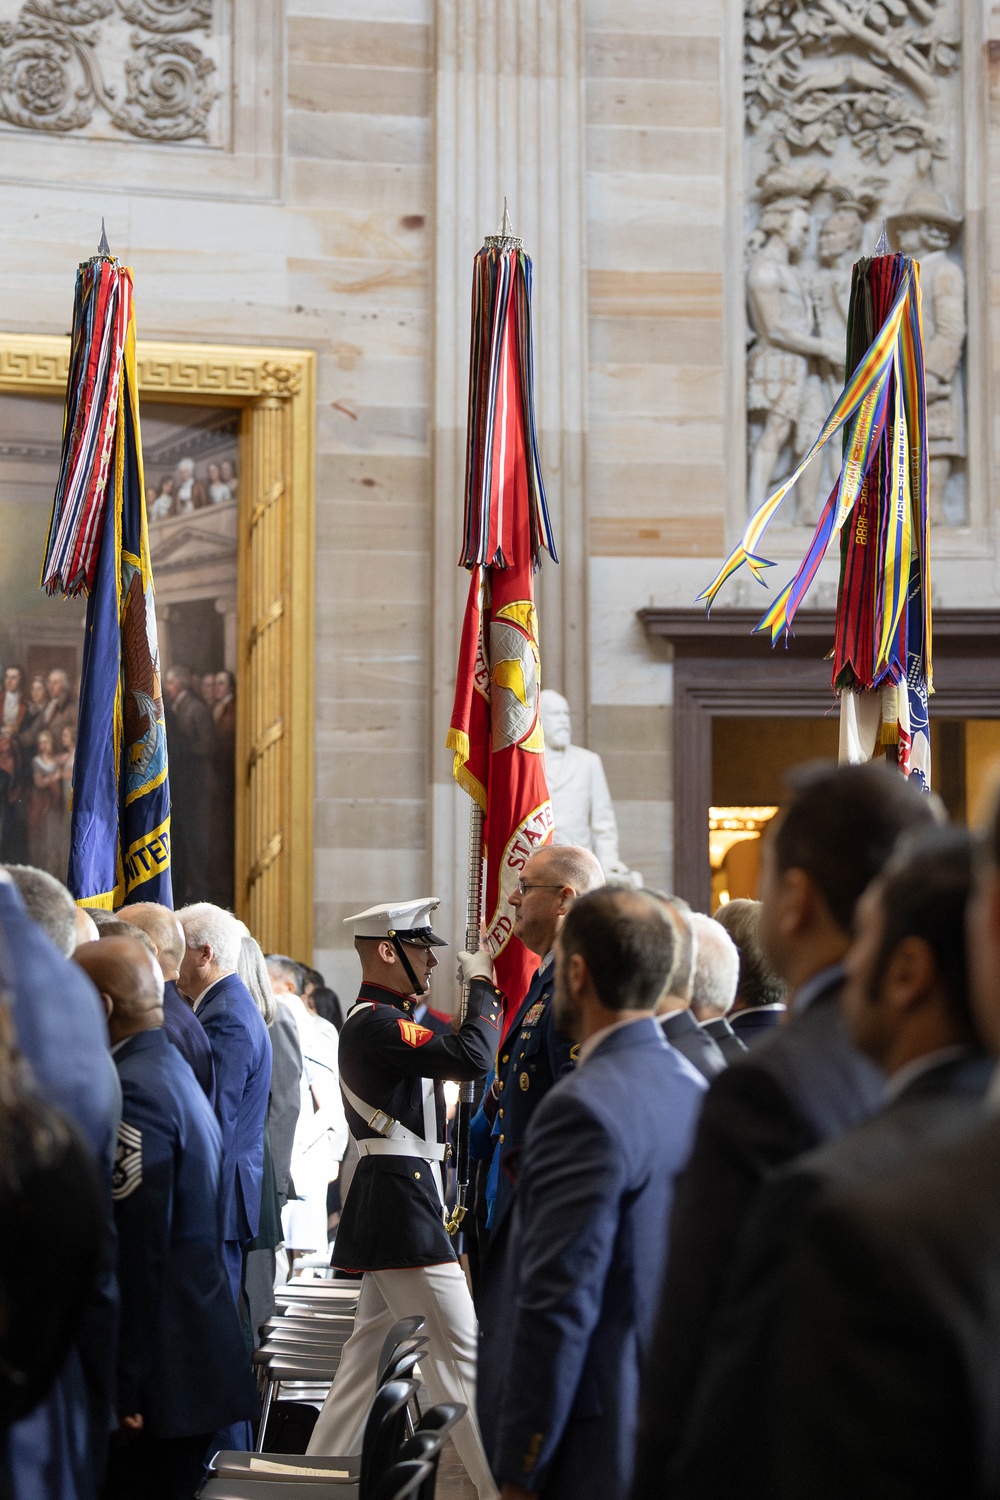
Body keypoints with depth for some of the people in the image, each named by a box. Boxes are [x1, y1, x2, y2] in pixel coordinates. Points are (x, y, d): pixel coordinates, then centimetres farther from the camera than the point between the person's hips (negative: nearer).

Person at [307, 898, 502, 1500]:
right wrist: (485, 989, -13)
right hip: (404, 1201, -11)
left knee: (371, 1347, 14)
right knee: (460, 1350, -8)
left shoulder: (384, 1021, 17)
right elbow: (472, 1057, -27)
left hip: (391, 1201, 11)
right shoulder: (378, 1023, -17)